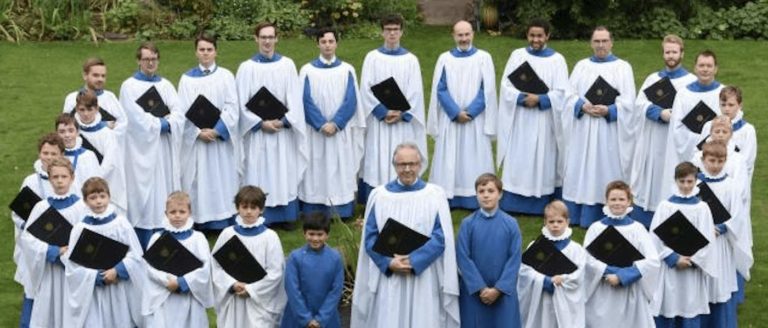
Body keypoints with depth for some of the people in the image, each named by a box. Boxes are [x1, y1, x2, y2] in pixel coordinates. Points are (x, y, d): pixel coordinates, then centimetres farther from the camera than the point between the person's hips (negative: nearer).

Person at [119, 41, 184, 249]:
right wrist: (163, 123, -8)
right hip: (142, 150, -4)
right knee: (143, 193, -3)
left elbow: (179, 115, 1)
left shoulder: (166, 85, 13)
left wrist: (164, 123, -16)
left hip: (165, 149, 5)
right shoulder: (129, 86, -2)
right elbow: (138, 119, -13)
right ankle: (143, 247, 1)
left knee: (164, 192, 5)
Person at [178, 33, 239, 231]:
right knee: (199, 181, 1)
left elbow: (232, 108, -3)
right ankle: (200, 221, 7)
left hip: (222, 139, 0)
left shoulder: (226, 76, 4)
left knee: (222, 179, 3)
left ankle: (224, 221, 10)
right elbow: (183, 111, -1)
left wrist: (217, 130, -15)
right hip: (195, 139, 0)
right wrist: (199, 132, -15)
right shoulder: (187, 79, 5)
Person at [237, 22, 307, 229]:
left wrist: (283, 121, -12)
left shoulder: (287, 65, 2)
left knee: (284, 175, 7)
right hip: (257, 132, -1)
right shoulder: (247, 67, -2)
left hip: (283, 130, 2)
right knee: (259, 175, 1)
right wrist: (261, 123, -13)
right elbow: (242, 103, -3)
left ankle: (285, 216, 17)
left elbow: (295, 99, 1)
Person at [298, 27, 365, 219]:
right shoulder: (307, 70, 1)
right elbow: (306, 101, -4)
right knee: (316, 172, 1)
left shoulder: (347, 70, 3)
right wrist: (322, 124, -14)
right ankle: (315, 214, 7)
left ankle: (341, 211, 10)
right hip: (315, 132, -1)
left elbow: (351, 101, -3)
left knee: (341, 171, 3)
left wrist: (335, 123, -13)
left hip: (341, 132, 1)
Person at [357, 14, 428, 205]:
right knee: (377, 163, -2)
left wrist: (401, 114, -12)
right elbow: (366, 89, -3)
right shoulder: (372, 57, 3)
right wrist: (384, 112, -13)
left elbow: (416, 92, 0)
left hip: (404, 121, 1)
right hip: (379, 120, -1)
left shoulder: (411, 60, 5)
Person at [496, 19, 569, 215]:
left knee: (543, 160, 2)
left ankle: (541, 204, 9)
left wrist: (539, 100, -19)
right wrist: (522, 98, -17)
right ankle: (513, 203, 10)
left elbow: (561, 93, -5)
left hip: (544, 120, -1)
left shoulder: (557, 59, 1)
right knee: (517, 161, 3)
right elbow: (505, 86, -1)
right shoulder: (517, 55, 4)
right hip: (519, 119, 1)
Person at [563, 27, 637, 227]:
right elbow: (570, 95, 6)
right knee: (579, 172, 4)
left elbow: (628, 101, -3)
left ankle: (602, 219, 2)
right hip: (582, 130, 3)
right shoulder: (581, 66, 12)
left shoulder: (622, 67, 4)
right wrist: (583, 106, -14)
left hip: (609, 131, -3)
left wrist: (608, 111, -19)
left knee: (604, 172, -2)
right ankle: (576, 215, 11)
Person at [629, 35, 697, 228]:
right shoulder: (653, 78, 11)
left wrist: (674, 114, -23)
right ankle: (641, 224, 17)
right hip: (651, 139, 4)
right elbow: (639, 103, -1)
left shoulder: (691, 81, -1)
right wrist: (659, 113, -17)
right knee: (648, 179, 9)